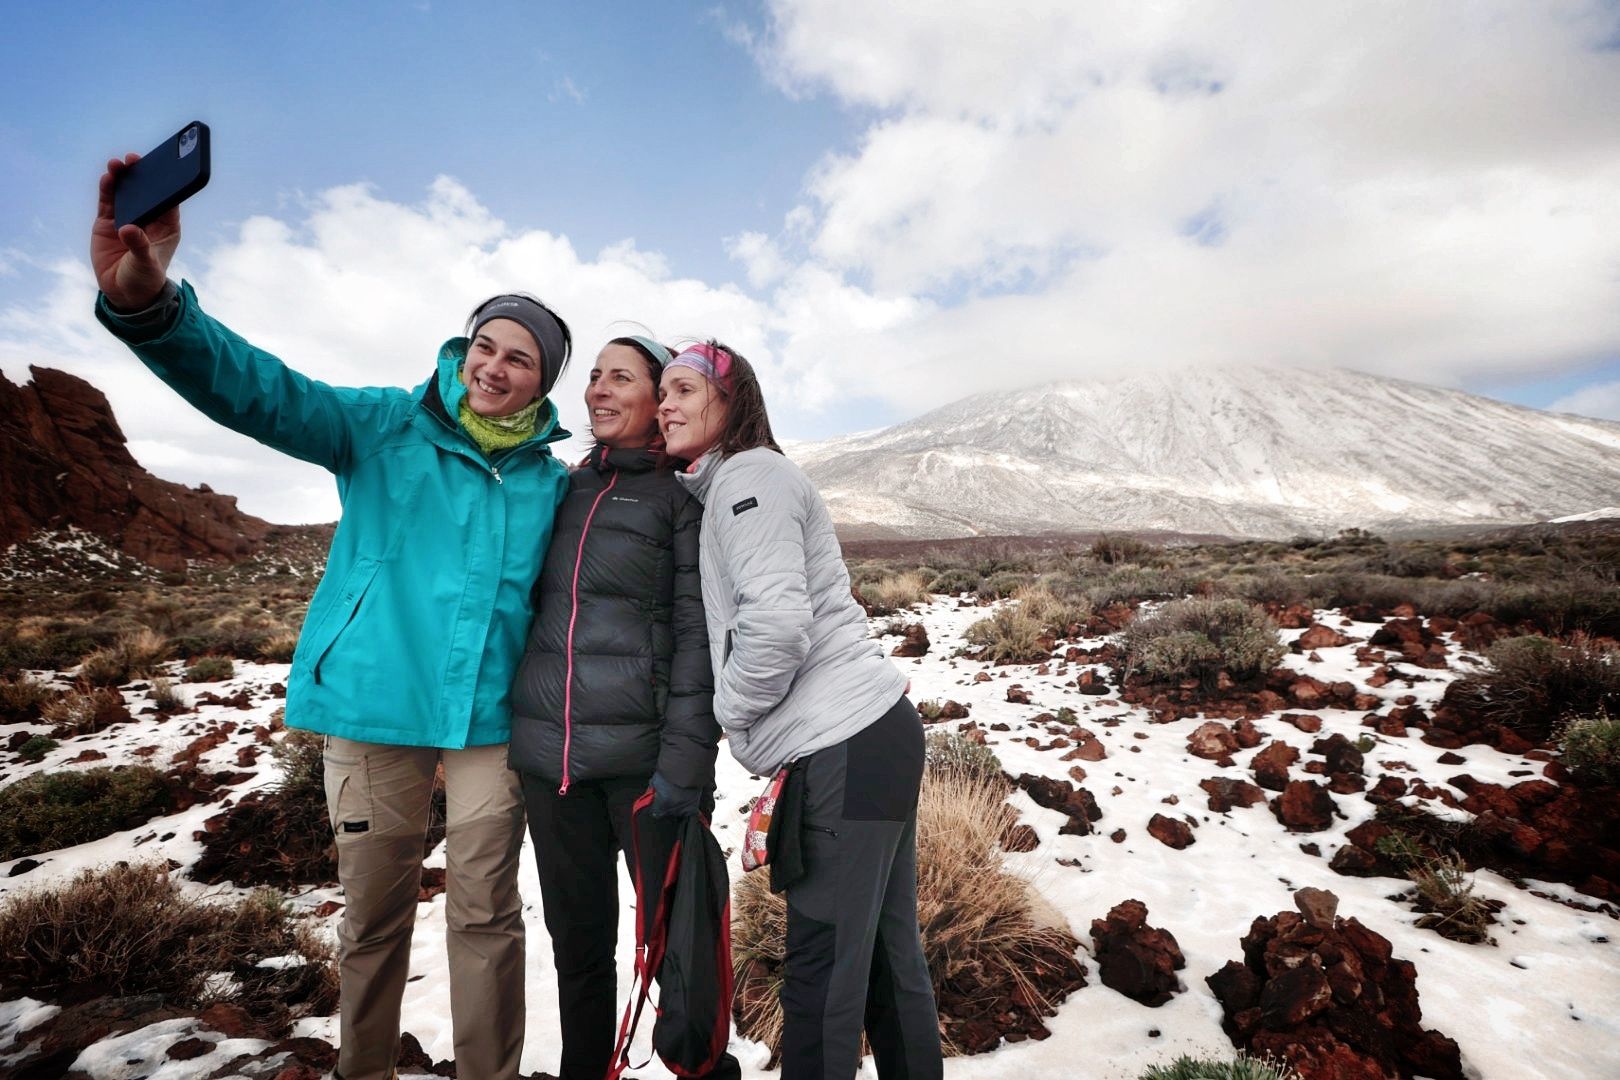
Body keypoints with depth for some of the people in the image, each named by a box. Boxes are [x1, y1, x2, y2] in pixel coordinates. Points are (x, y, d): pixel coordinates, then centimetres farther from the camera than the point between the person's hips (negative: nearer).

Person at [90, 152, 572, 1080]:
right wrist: (149, 305, -34)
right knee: (374, 914, 14)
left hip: (491, 719, 1)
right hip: (376, 706, 0)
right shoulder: (387, 429, -1)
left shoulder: (552, 482, 4)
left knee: (486, 914, 8)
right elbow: (266, 393, -15)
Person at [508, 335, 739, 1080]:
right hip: (548, 753, 5)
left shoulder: (684, 495, -1)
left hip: (641, 755, -5)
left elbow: (699, 634, -8)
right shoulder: (569, 488, 14)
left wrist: (685, 759, -15)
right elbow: (539, 608, 19)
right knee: (576, 938, 16)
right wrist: (512, 723, 14)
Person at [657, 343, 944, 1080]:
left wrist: (729, 711, -7)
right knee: (886, 955, 17)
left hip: (845, 747, -10)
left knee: (821, 972, 0)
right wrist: (746, 723, 11)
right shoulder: (721, 489, 21)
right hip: (871, 737, 10)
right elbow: (734, 624, 23)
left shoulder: (748, 474, -8)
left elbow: (777, 623, -20)